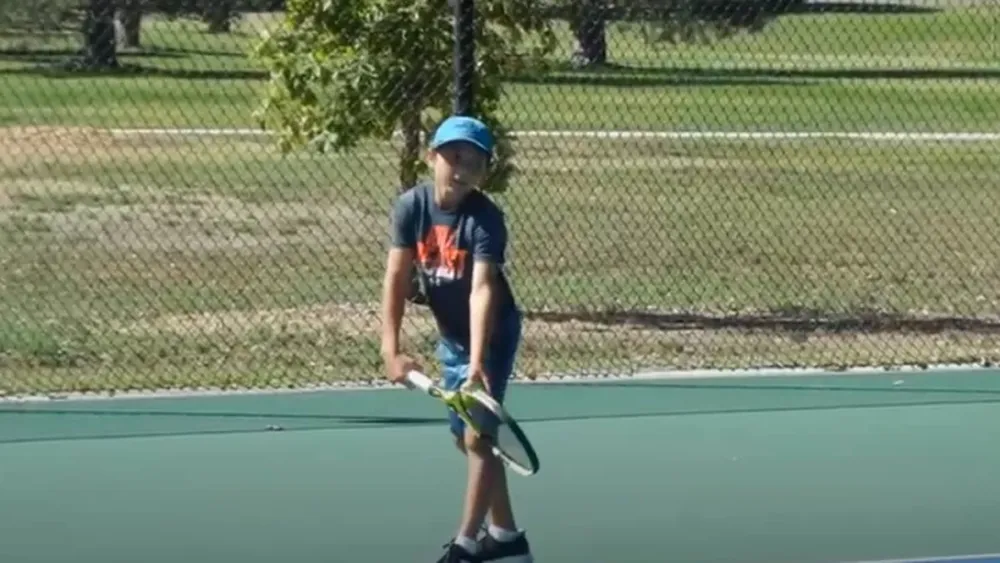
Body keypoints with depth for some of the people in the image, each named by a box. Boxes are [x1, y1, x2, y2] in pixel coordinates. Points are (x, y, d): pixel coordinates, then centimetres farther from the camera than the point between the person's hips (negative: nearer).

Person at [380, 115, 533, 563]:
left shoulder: (486, 219, -27)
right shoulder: (410, 207, -14)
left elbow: (483, 289, -37)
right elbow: (396, 278, -16)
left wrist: (477, 362, -47)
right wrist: (391, 349, -26)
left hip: (492, 335, -6)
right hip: (450, 337, 6)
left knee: (478, 435, -11)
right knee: (466, 438, 15)